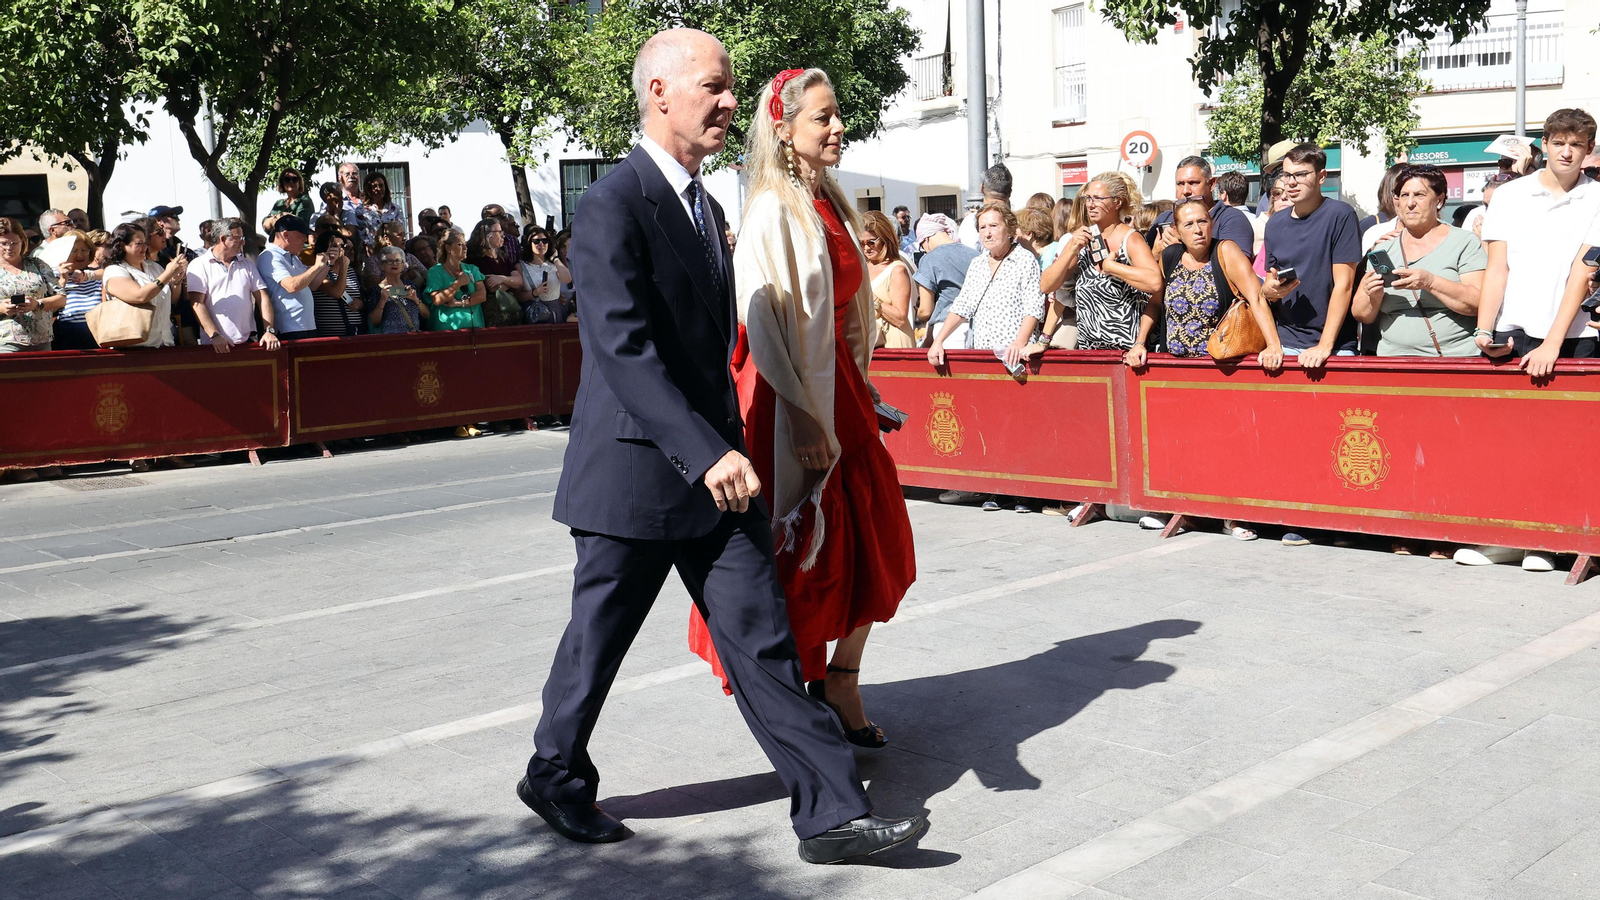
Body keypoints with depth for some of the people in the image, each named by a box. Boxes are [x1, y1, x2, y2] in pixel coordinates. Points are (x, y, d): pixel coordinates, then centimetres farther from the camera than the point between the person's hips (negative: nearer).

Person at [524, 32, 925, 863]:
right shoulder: (612, 206, -15)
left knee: (762, 638, 4)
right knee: (598, 639, 10)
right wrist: (707, 453, -29)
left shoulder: (704, 206, 14)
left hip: (712, 467, 8)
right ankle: (555, 778, 33)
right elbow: (623, 350, -24)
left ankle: (830, 812, 6)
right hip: (635, 473, -7)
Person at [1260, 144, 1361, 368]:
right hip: (1285, 345, 4)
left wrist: (1324, 346, -16)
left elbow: (1343, 284, -10)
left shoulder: (1340, 215, -6)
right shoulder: (1275, 225, 10)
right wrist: (1269, 291, -9)